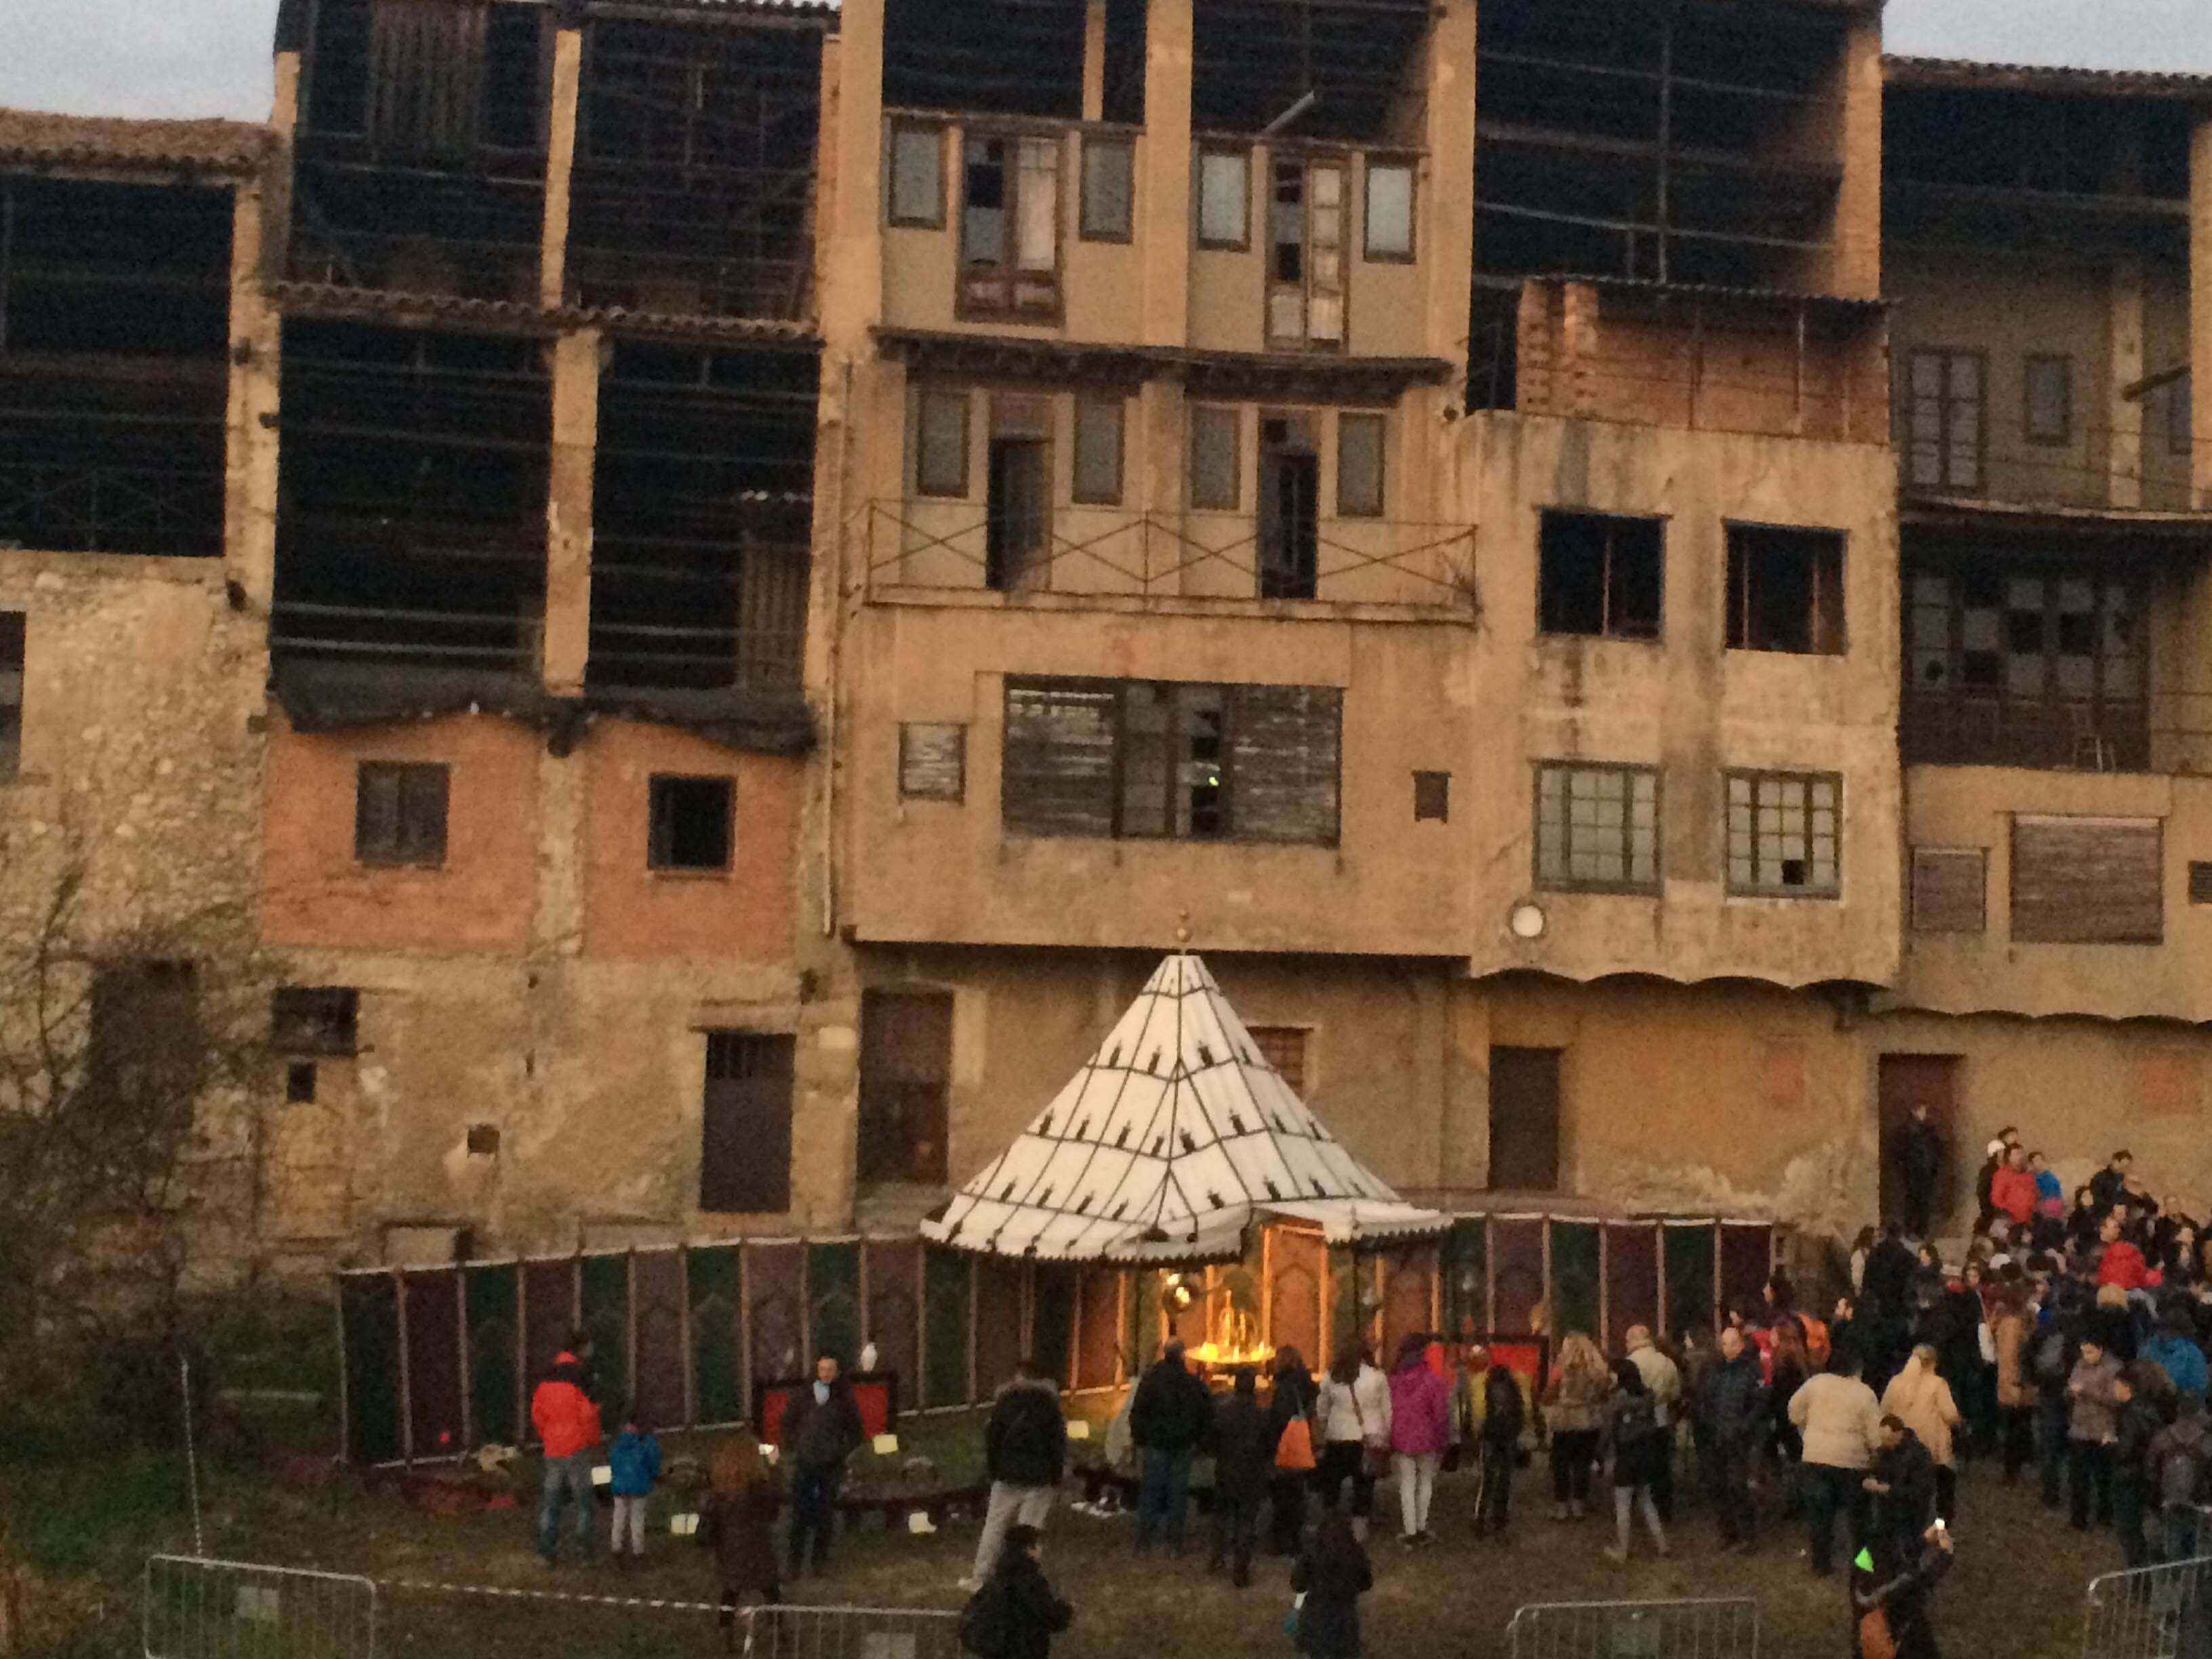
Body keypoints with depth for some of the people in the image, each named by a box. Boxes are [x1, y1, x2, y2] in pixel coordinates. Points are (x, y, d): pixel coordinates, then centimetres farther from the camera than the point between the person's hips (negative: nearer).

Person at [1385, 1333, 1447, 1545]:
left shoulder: (1394, 1379, -3)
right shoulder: (1432, 1380, -13)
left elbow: (1389, 1411, 0)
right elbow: (1441, 1414, -11)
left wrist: (1391, 1443, 7)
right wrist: (1442, 1444, 0)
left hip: (1401, 1440, 2)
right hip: (1426, 1440, -2)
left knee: (1407, 1485, 9)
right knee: (1426, 1483, 15)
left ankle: (1409, 1532, 8)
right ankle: (1421, 1529, 18)